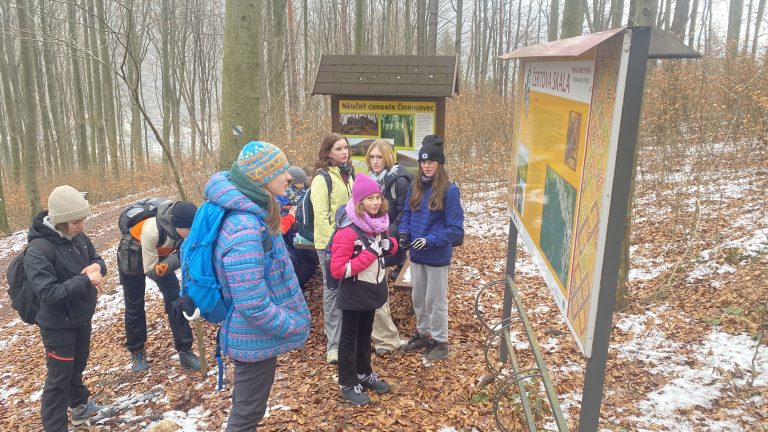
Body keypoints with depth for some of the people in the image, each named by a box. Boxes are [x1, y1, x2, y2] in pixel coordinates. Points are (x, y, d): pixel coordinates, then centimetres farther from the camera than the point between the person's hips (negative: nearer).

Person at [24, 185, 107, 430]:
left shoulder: (77, 236, -6)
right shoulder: (38, 250, -27)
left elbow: (96, 258, 9)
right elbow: (48, 293, -30)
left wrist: (97, 267, -14)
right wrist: (85, 280, -30)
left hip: (82, 318, 7)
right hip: (58, 325, -7)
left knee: (77, 364, 26)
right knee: (59, 377, 5)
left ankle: (80, 405, 48)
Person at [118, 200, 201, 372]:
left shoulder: (186, 226, -31)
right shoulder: (151, 230, -44)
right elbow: (150, 270, -33)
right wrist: (178, 258, -43)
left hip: (160, 255, 4)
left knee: (175, 300, -2)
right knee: (134, 306, 9)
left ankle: (185, 351, 7)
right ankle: (136, 351, 30)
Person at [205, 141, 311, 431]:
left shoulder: (250, 212, 0)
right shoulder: (244, 229, -31)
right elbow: (254, 306, -31)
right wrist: (294, 328, -17)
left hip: (254, 334, 9)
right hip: (257, 338, -9)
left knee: (246, 406, 28)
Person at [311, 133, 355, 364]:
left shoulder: (349, 174, 10)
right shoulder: (322, 178, -14)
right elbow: (321, 215, -18)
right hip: (330, 243, -7)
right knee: (333, 290, 0)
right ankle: (333, 344, 11)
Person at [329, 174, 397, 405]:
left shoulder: (379, 222, -3)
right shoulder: (348, 231, -25)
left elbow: (387, 245, 17)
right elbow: (337, 270, -26)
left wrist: (389, 244, -9)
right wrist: (370, 253, -29)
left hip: (373, 289, 7)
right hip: (354, 293, -7)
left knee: (365, 333, 23)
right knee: (349, 337, 9)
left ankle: (364, 373, 41)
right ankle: (347, 384, 24)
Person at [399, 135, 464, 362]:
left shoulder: (450, 190, -17)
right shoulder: (416, 187, 2)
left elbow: (455, 229, -17)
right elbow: (407, 214, 12)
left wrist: (430, 240, -26)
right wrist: (404, 233, -8)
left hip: (437, 256, -6)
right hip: (416, 254, 6)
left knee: (435, 300, 8)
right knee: (418, 297, 20)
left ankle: (440, 342, 26)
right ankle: (422, 333, 40)